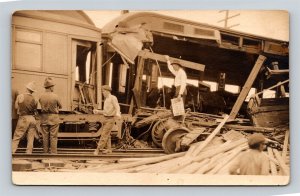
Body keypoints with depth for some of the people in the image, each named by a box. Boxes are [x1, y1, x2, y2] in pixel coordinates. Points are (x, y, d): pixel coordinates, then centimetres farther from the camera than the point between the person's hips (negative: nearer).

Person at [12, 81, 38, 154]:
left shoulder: (20, 96, -6)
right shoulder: (34, 100, 3)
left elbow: (16, 107, -1)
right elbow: (35, 111, 9)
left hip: (23, 118, -3)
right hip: (32, 119, 3)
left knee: (16, 137, 0)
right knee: (30, 139, 7)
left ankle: (12, 152, -4)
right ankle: (29, 153, 7)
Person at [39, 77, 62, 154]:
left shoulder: (41, 96, -5)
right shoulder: (55, 96, -13)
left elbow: (42, 106, 8)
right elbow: (60, 106, 2)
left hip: (44, 117, 3)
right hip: (53, 117, -3)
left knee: (45, 137, 10)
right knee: (53, 137, 2)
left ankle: (45, 153, 15)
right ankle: (53, 153, 2)